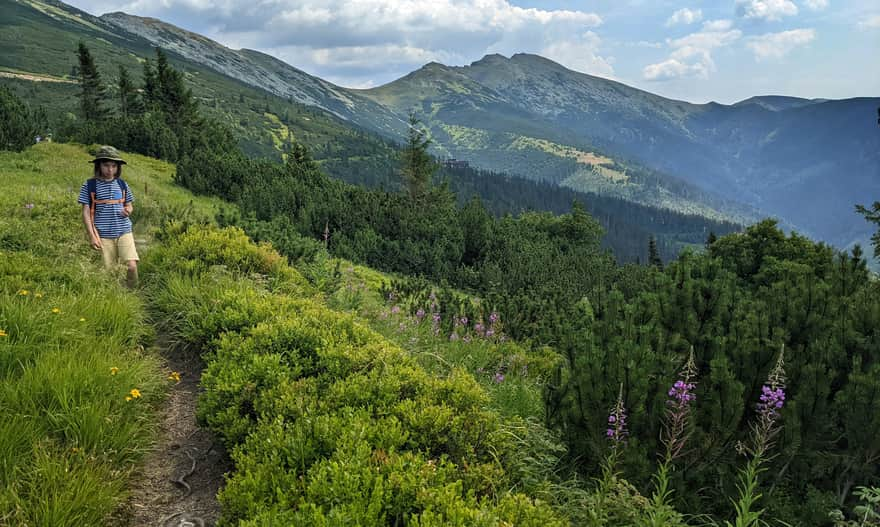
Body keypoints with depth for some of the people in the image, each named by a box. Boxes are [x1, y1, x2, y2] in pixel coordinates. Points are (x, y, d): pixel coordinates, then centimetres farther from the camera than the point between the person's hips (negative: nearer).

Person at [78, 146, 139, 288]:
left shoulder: (122, 185, 9)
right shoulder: (89, 186, 0)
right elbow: (86, 212, 0)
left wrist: (128, 210, -5)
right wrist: (92, 236, -7)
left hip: (124, 232, 2)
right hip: (103, 235, -1)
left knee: (132, 266, -13)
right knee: (109, 271, 3)